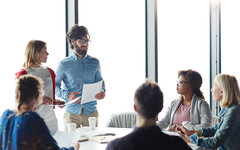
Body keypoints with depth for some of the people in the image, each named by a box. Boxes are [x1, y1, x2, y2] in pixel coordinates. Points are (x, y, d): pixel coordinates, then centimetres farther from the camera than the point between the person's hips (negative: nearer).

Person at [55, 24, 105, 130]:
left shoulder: (94, 62, 9)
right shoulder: (64, 64, 1)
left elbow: (100, 82, 17)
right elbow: (55, 85, 3)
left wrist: (102, 91, -5)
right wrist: (66, 95, -14)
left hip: (91, 111, 2)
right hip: (72, 112, -2)